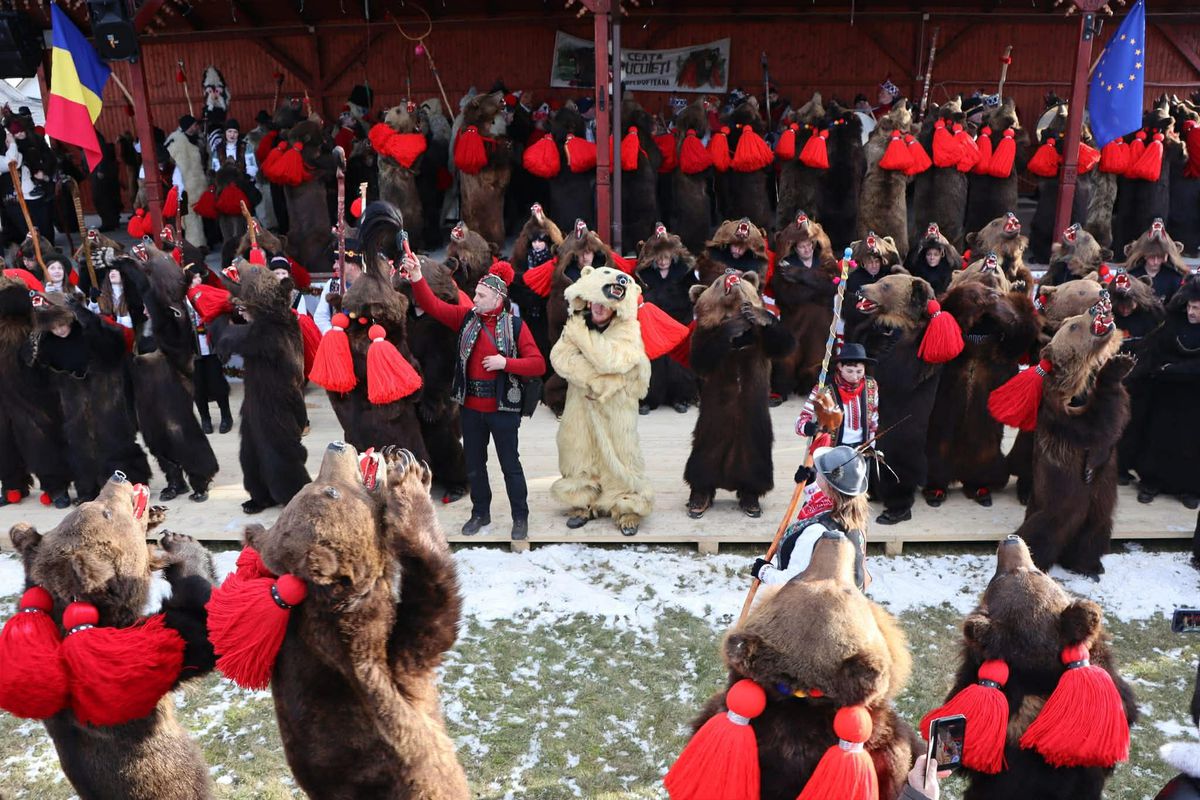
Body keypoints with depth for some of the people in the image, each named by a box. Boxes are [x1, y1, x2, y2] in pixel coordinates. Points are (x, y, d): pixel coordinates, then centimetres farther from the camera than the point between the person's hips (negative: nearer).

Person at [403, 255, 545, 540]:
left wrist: (505, 362, -22)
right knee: (474, 464, 15)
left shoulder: (515, 325, -8)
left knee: (510, 464, 6)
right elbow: (432, 305, -2)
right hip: (471, 406, 5)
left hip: (503, 407, -4)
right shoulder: (467, 317, 3)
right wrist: (416, 277, -16)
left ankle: (520, 518, 20)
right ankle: (480, 513, 32)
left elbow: (538, 364, -11)